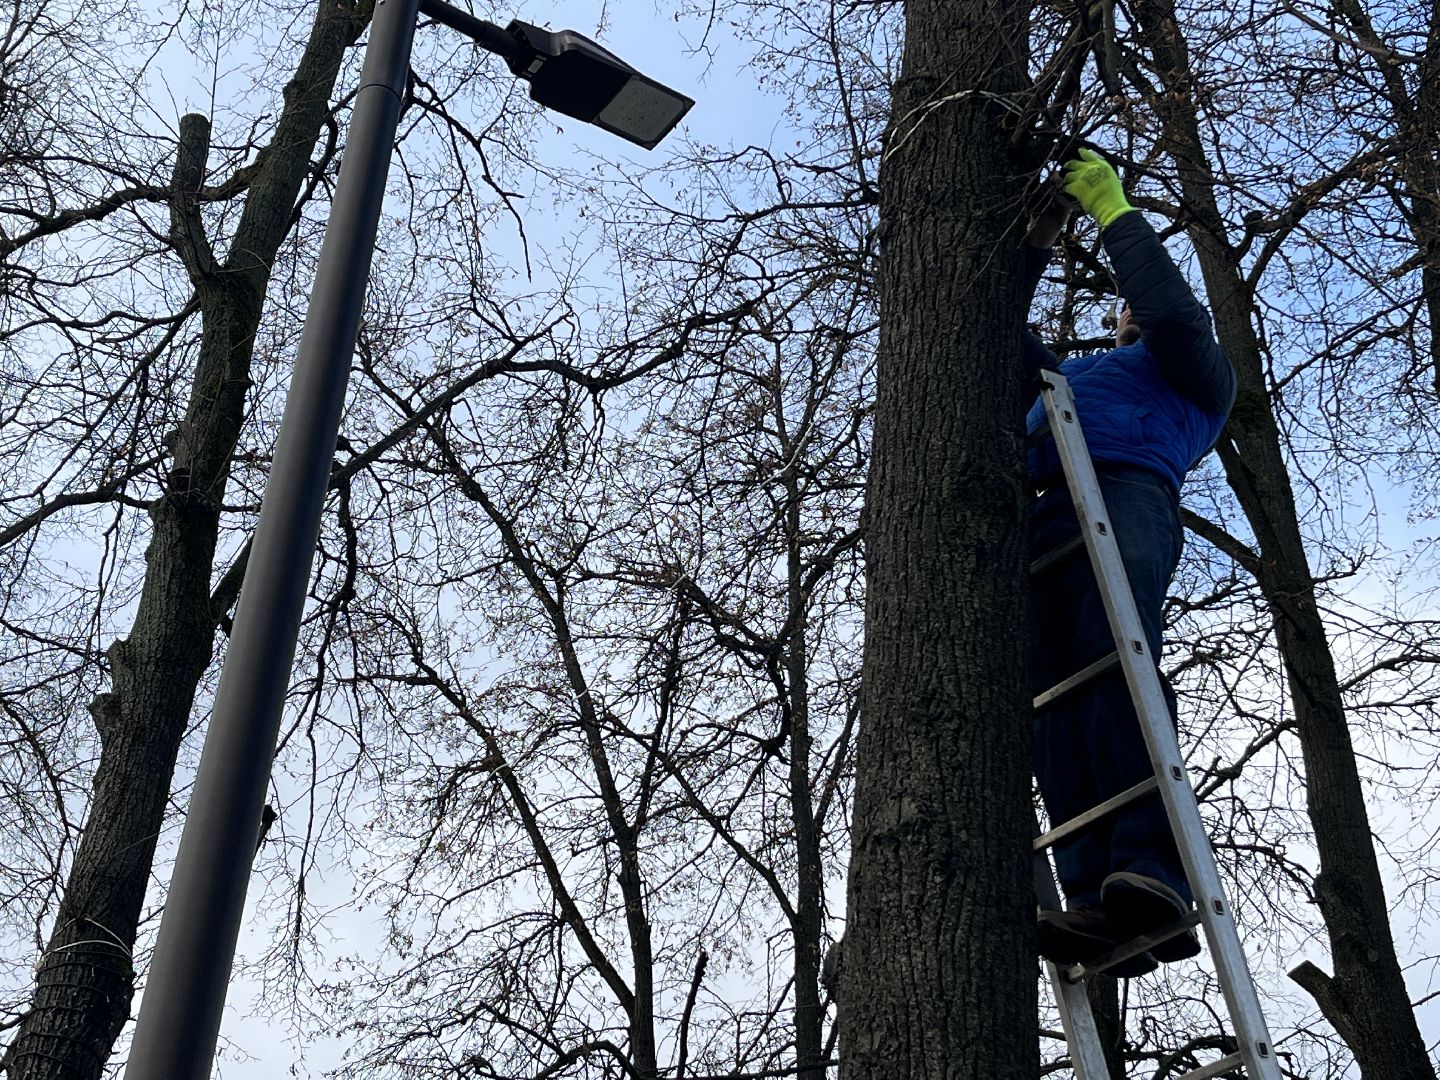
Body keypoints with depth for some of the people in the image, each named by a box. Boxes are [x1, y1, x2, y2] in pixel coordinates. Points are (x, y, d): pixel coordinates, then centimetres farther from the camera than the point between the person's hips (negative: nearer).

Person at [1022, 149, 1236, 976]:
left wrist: (1114, 208, 16)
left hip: (1124, 494, -4)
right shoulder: (1073, 373, 45)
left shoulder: (1200, 373, 29)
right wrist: (1040, 241, 37)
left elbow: (1173, 310, 10)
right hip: (1040, 521, 4)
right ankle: (1096, 902, -35)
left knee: (1116, 664, -31)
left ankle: (1155, 875, -43)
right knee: (1053, 697, -20)